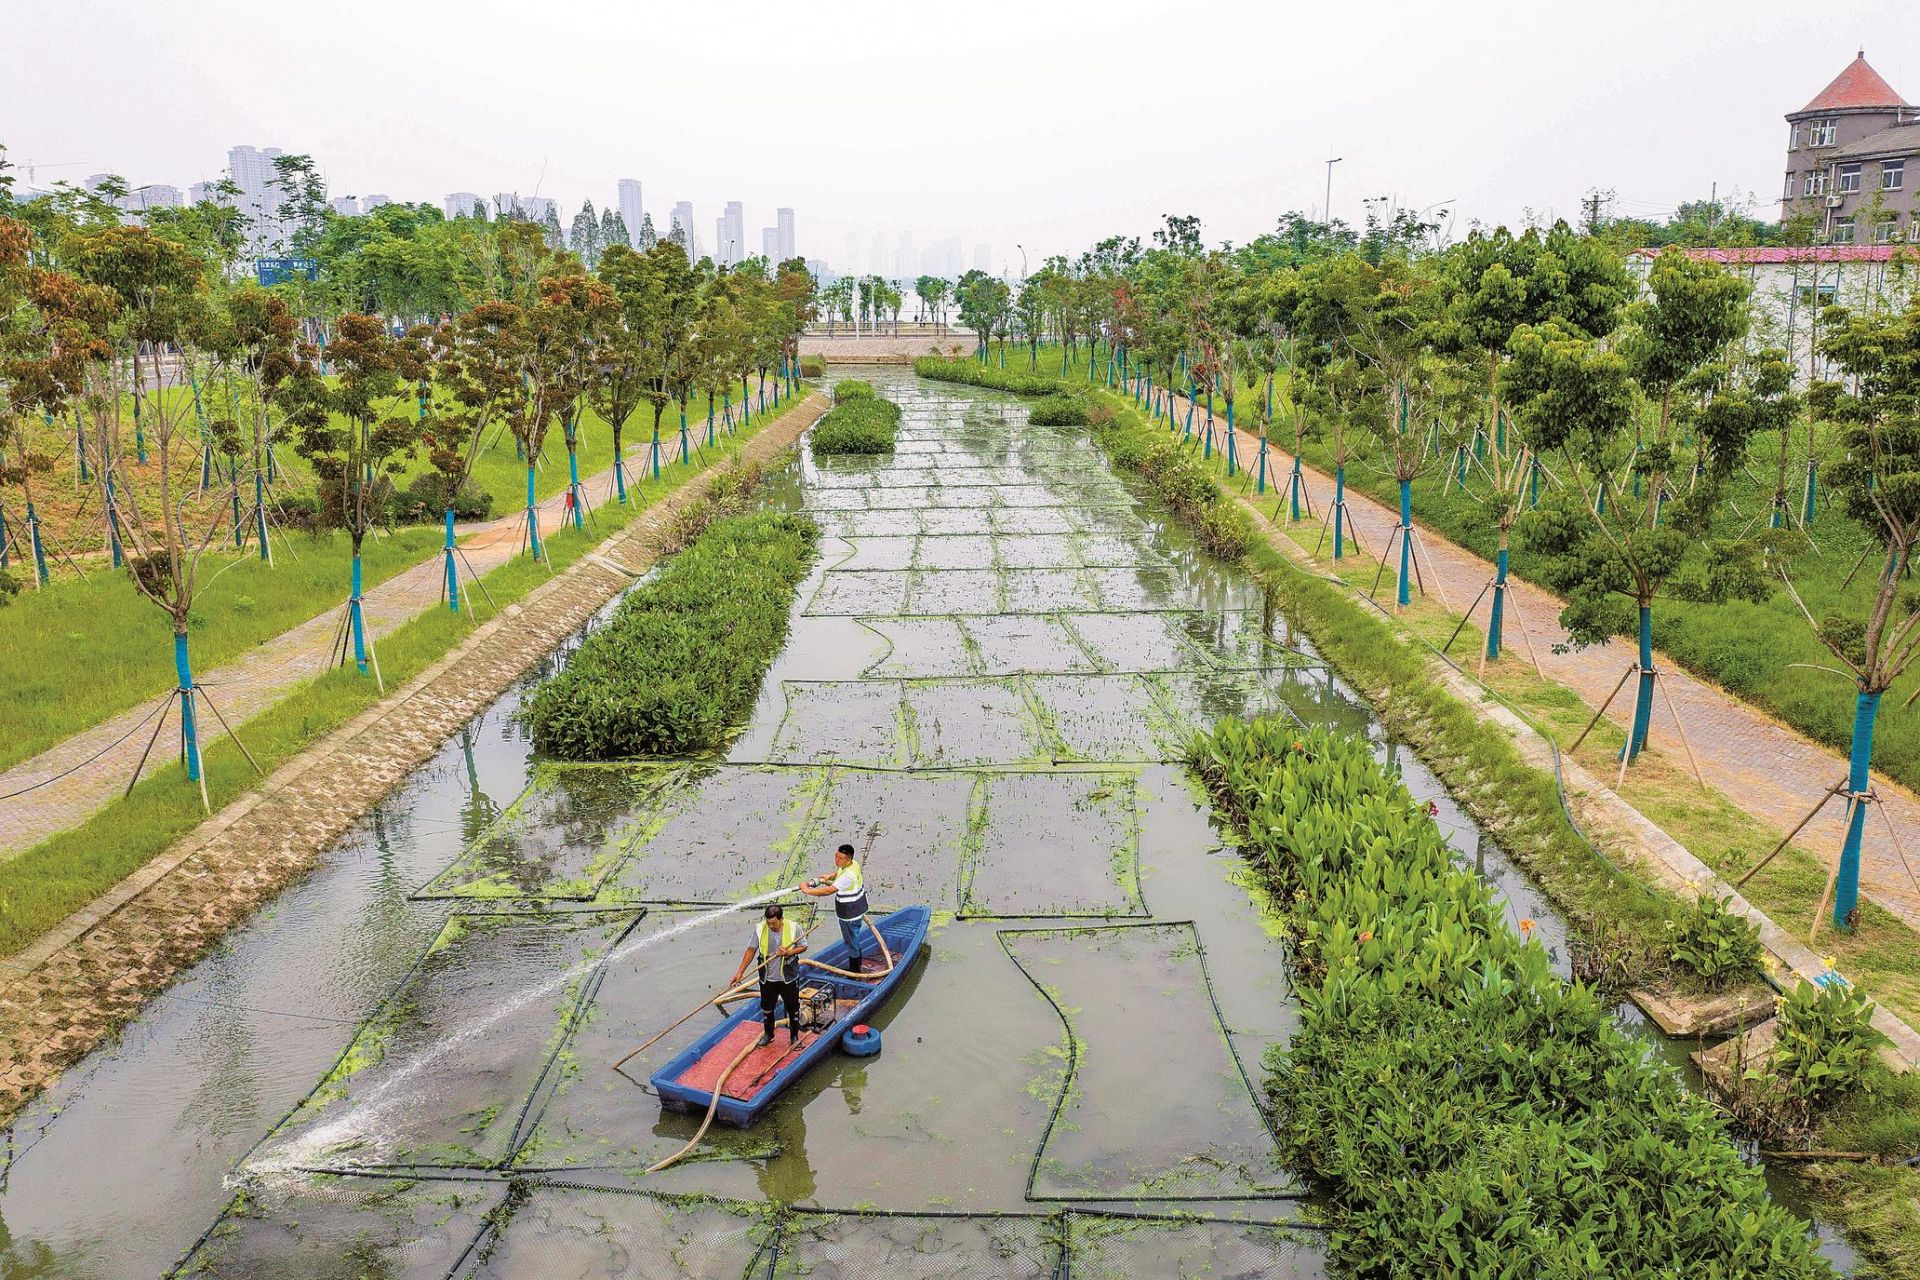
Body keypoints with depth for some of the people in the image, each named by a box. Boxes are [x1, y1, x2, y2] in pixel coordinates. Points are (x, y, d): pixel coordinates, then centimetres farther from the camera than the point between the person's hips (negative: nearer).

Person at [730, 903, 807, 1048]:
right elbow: (751, 950, -6)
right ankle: (768, 1034, 41)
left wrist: (789, 952, -23)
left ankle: (794, 1036, 33)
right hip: (767, 978, 2)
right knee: (766, 1008, 18)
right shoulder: (760, 929, -14)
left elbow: (803, 946, -4)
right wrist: (740, 972, -8)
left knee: (793, 1008, 12)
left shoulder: (793, 928, -17)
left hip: (788, 977, -2)